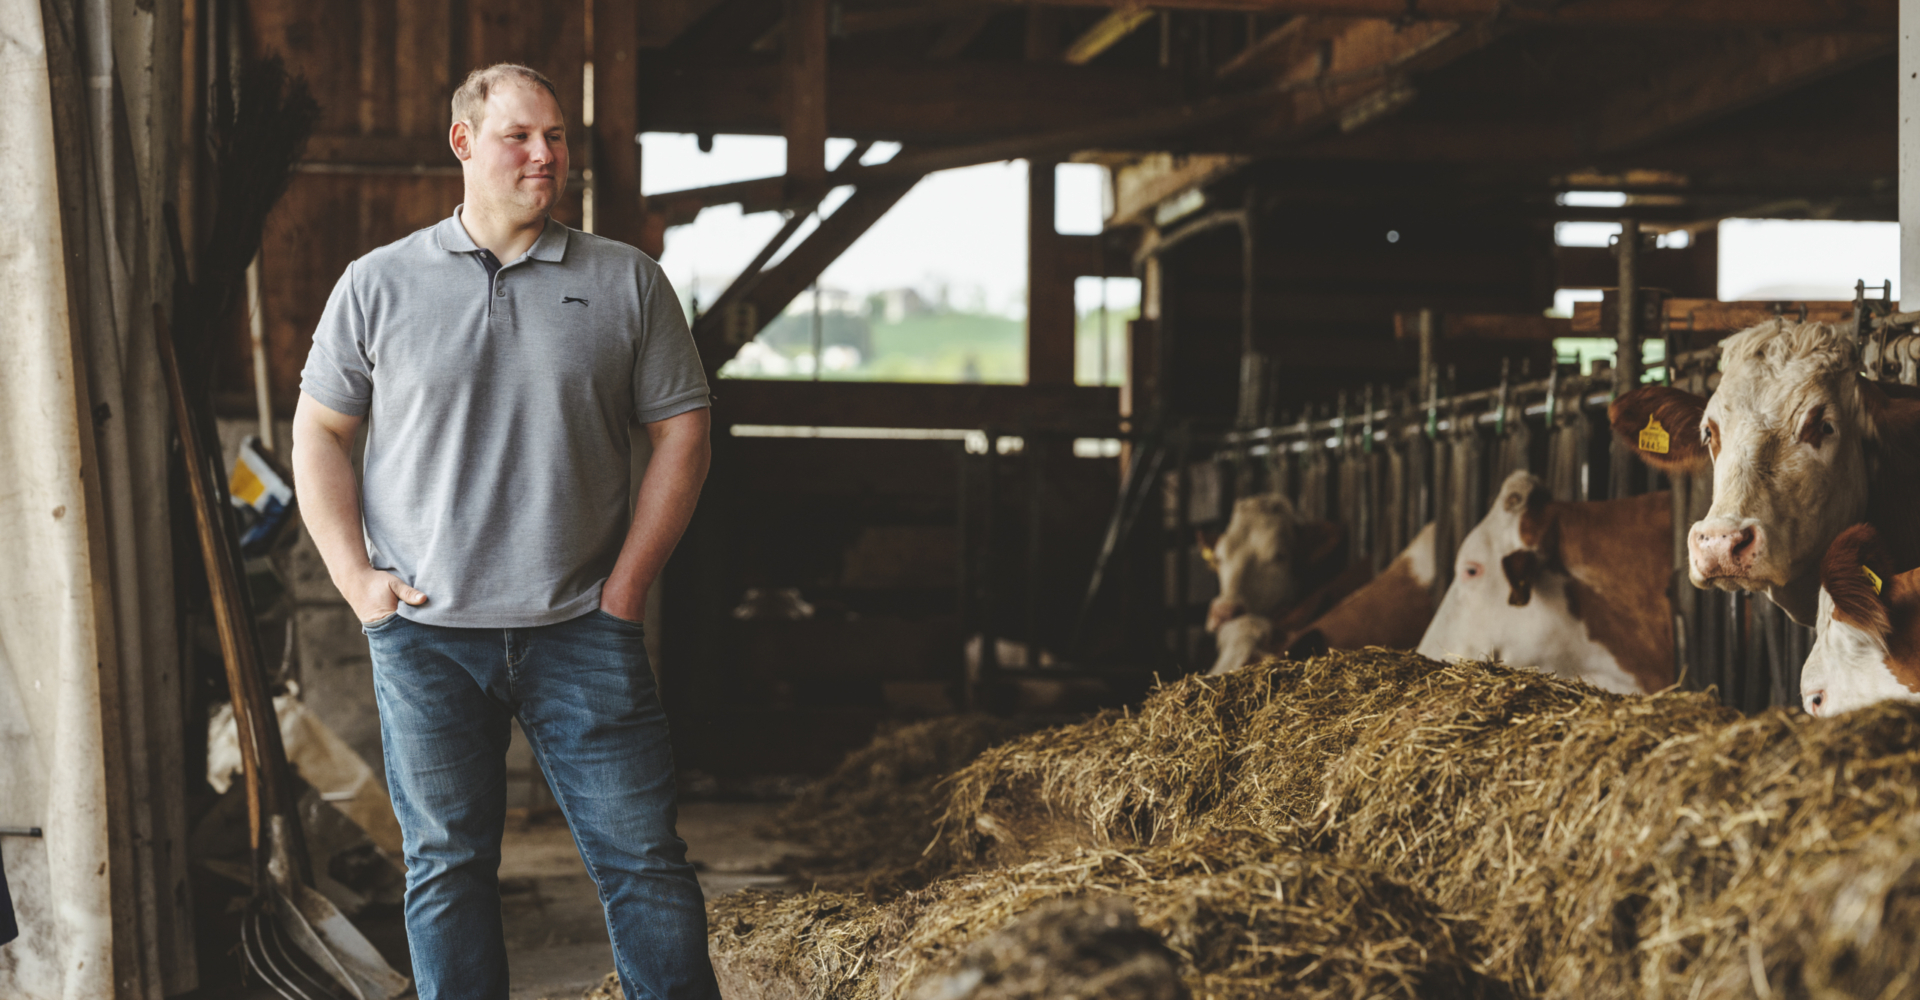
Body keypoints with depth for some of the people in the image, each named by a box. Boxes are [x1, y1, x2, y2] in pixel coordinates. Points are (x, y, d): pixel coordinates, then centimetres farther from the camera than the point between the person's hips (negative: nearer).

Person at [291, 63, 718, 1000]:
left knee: (641, 854, 1)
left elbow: (680, 431, 5)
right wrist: (355, 578, -1)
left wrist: (625, 586, -1)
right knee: (446, 863, 7)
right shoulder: (377, 284, 5)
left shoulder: (627, 282, 4)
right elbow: (319, 432, 9)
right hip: (422, 633, 1)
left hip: (581, 632, 0)